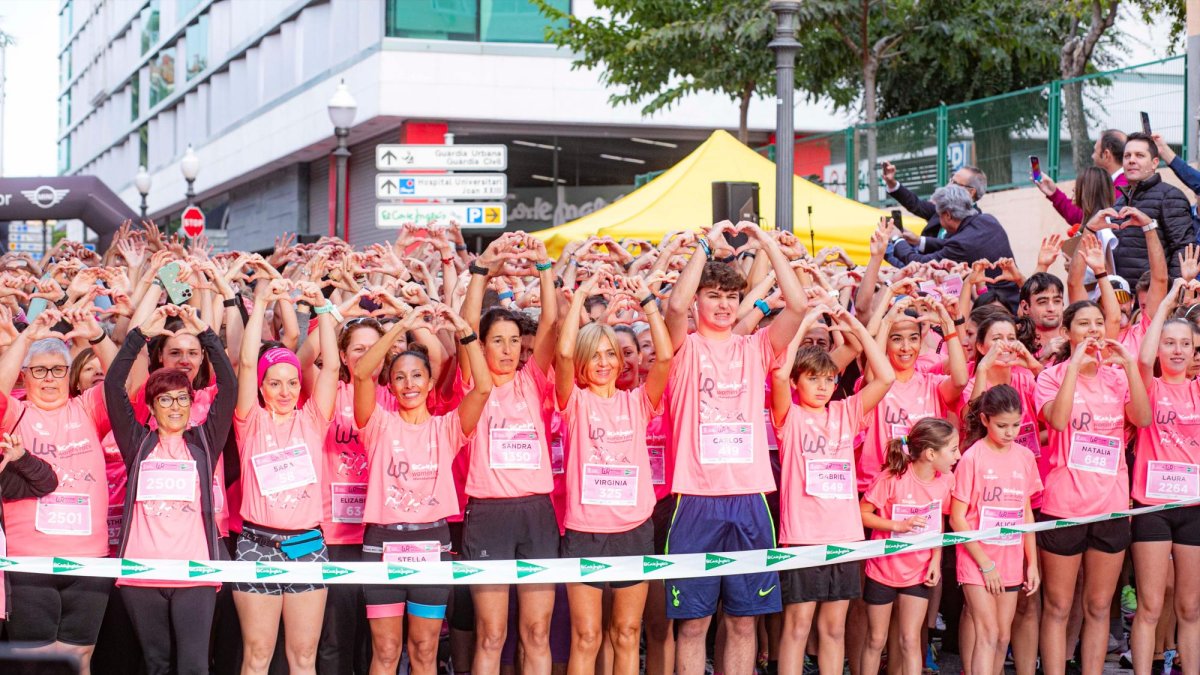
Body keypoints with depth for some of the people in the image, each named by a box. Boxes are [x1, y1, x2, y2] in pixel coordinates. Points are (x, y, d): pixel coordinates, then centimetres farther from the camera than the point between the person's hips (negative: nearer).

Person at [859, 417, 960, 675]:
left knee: (910, 641, 2)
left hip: (919, 571, 3)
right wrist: (899, 525, -28)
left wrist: (936, 559, -4)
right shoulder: (893, 477, -21)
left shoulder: (946, 480, -7)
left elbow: (938, 522, 6)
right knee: (876, 639, 10)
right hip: (883, 567, -3)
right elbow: (862, 514, -16)